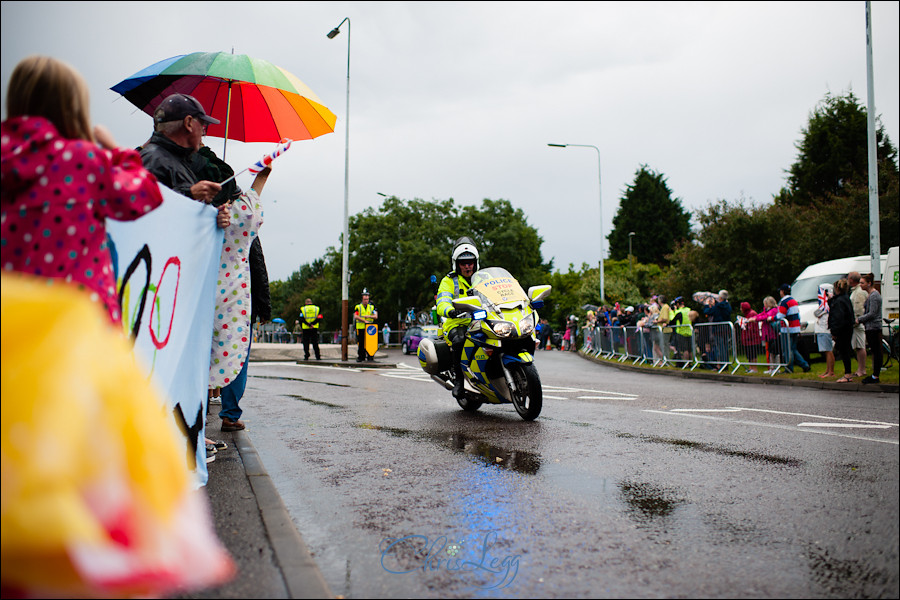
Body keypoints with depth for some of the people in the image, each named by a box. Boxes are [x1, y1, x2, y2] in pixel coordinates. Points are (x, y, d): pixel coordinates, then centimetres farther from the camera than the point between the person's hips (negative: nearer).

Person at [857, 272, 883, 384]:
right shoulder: (871, 294, 16)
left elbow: (872, 314, -19)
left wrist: (859, 319, -10)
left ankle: (875, 376, -5)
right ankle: (875, 374, 16)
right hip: (870, 327, 10)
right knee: (875, 351, 12)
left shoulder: (874, 295, -15)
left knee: (876, 351, -6)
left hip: (873, 327, -10)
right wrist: (860, 320, 11)